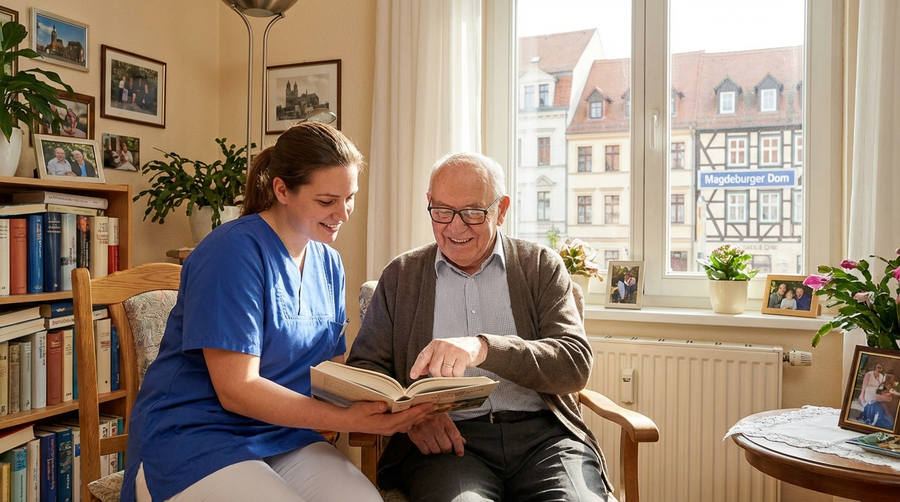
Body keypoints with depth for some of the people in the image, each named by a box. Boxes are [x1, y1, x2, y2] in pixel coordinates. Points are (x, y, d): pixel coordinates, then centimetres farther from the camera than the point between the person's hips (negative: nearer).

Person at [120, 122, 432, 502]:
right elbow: (237, 390, -19)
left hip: (284, 436, 6)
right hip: (192, 441, -5)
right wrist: (349, 420, -27)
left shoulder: (329, 263, 6)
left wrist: (391, 407, -12)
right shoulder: (235, 251, -16)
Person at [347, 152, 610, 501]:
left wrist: (486, 348, -21)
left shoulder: (541, 266, 9)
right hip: (447, 440, 0)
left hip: (543, 434, 1)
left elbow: (576, 364, -4)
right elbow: (363, 367, 10)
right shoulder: (400, 275, 12)